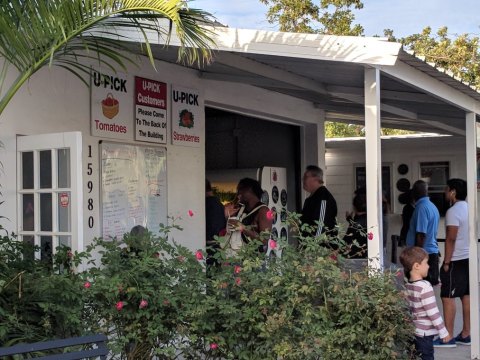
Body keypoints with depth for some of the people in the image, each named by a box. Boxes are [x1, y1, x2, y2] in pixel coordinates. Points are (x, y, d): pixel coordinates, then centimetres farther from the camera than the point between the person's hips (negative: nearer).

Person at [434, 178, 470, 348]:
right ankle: (466, 335, 15)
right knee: (466, 296, 10)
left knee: (448, 297, -3)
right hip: (469, 258, 9)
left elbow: (451, 239, -19)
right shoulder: (469, 208, 10)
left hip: (456, 260, -9)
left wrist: (446, 262, -14)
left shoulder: (453, 211, -16)